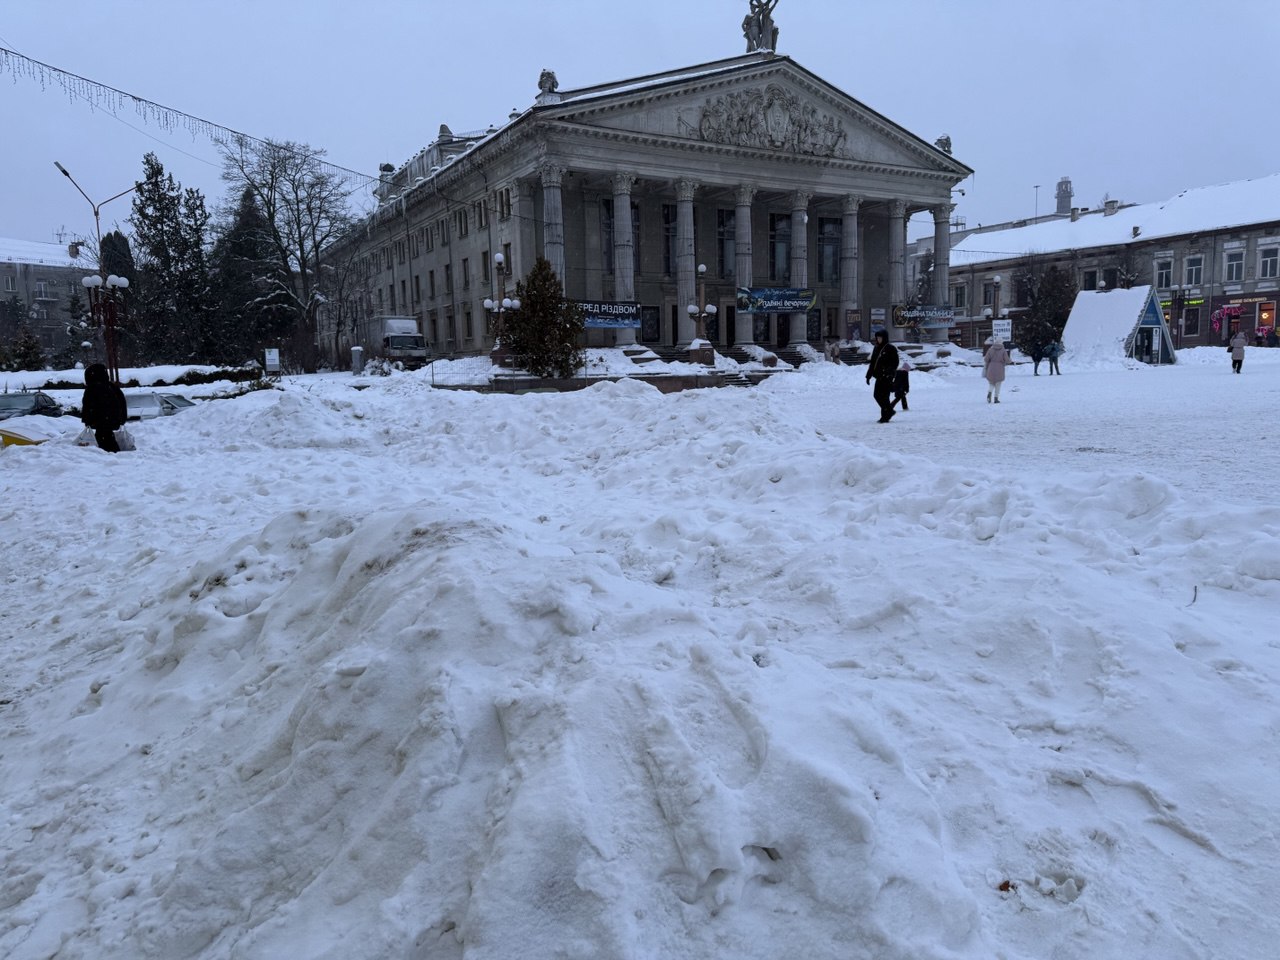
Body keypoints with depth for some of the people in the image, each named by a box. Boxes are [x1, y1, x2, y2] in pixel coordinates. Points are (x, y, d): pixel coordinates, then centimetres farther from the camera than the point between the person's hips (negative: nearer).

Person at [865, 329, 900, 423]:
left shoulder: (891, 348, -5)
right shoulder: (876, 348, 15)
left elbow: (895, 363, -10)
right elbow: (872, 363, 19)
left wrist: (889, 373, -20)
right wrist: (869, 375, 16)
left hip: (887, 376, -7)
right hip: (879, 376, 7)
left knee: (884, 396, -8)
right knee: (877, 395, 8)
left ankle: (885, 416, 0)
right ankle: (889, 411, 24)